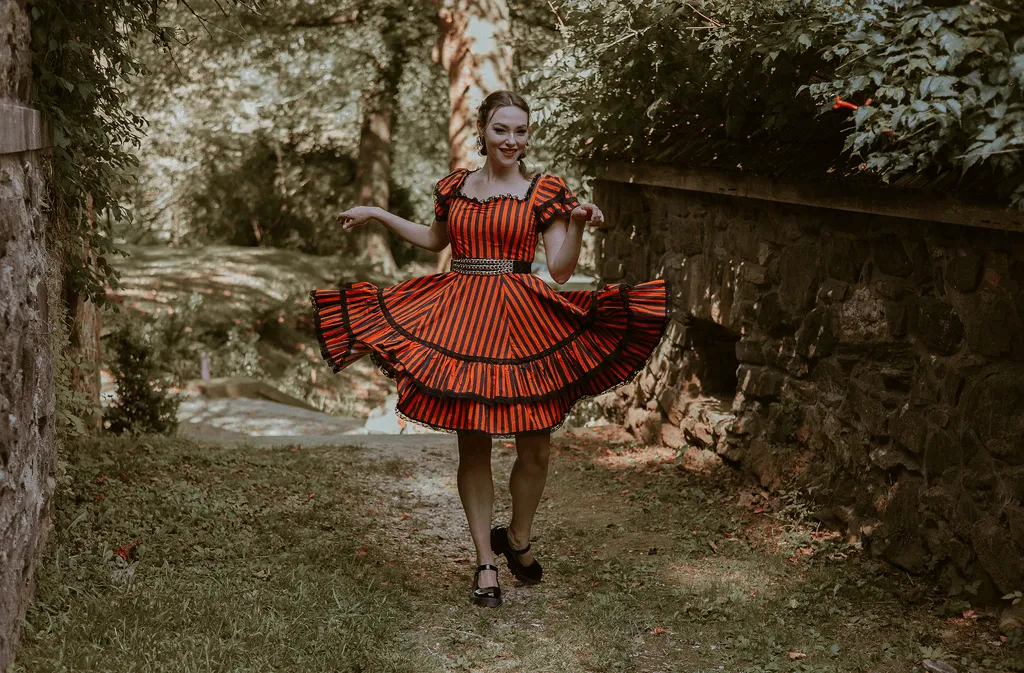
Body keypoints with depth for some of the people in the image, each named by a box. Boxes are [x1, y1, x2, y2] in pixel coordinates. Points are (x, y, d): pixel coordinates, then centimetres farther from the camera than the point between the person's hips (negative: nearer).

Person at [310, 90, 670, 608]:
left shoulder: (545, 191, 2)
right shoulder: (455, 187, 10)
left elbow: (560, 270, -4)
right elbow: (435, 240, 30)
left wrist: (578, 224, -19)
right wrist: (377, 214, 28)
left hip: (522, 322, -2)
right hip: (460, 321, 2)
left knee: (535, 447, 1)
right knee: (472, 444, 5)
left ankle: (517, 540, 28)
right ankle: (486, 562, 16)